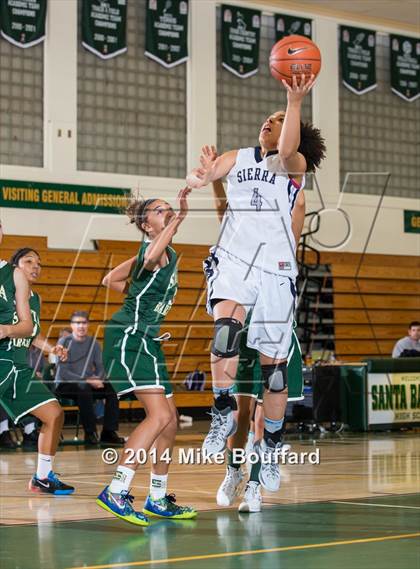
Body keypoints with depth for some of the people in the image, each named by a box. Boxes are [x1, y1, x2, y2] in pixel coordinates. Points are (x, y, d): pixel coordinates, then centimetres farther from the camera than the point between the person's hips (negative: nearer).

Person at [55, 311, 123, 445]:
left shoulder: (93, 343, 7)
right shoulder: (64, 342, -8)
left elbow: (100, 368, 8)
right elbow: (63, 373, -15)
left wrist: (97, 379, -16)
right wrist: (87, 380, -22)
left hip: (88, 384, 5)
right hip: (64, 385, -5)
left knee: (112, 388, -19)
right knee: (84, 389, -37)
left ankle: (109, 432, -14)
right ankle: (90, 433, -29)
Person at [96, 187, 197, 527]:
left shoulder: (169, 253, 15)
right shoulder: (153, 249, -13)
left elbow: (111, 280, 22)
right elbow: (151, 259, -42)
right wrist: (179, 218, -43)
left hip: (147, 339, 10)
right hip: (128, 336, -10)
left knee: (170, 420, 11)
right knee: (159, 415, -20)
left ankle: (158, 500, 20)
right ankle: (116, 492, -22)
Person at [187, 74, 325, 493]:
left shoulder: (293, 164, 4)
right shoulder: (237, 158, 15)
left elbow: (286, 152, -20)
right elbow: (196, 177, 2)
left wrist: (295, 103, -34)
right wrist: (199, 177, -23)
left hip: (275, 270, -1)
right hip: (232, 261, 1)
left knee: (274, 367, 3)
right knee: (226, 328, -30)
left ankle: (271, 446, 20)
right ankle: (224, 414, -20)